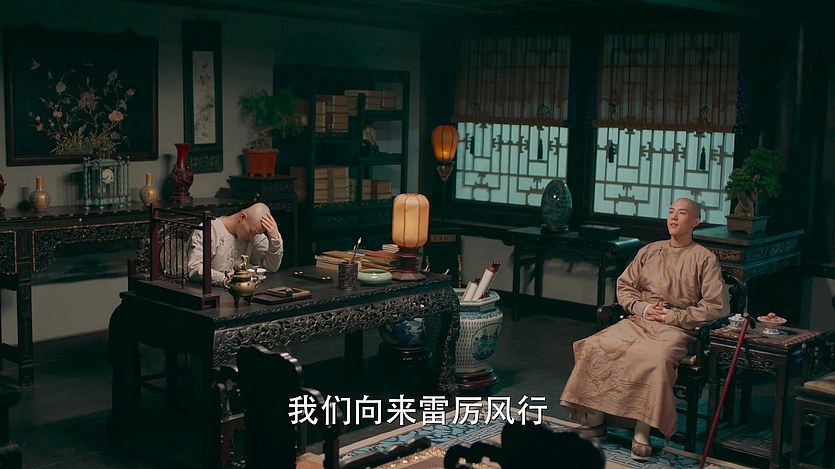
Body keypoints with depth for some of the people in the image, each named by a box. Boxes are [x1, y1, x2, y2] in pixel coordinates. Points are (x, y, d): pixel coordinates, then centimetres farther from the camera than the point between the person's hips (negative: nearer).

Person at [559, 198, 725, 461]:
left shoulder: (705, 259, 4)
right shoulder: (649, 251, 18)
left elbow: (715, 307, -3)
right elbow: (624, 286, 18)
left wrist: (674, 317, -10)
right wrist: (642, 307, -2)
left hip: (676, 329, -4)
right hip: (638, 321, 5)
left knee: (656, 359, -38)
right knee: (595, 348, -22)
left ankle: (642, 434, -32)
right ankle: (595, 420, -15)